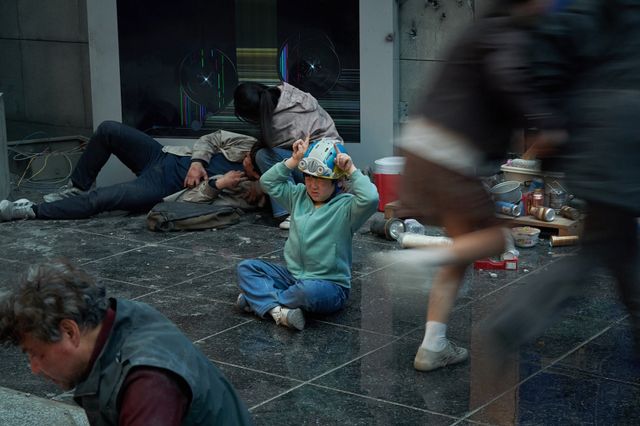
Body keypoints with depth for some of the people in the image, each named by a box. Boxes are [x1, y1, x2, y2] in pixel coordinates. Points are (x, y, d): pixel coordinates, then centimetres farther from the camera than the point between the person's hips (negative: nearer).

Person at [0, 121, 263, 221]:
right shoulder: (248, 145, -6)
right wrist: (197, 161, -12)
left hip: (161, 189, -6)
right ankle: (76, 189, 11)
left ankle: (29, 211, -7)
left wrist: (217, 185, -34)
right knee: (108, 130, -10)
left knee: (97, 201, -23)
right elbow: (209, 140, 5)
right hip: (161, 157, 6)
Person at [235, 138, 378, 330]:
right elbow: (268, 182, 11)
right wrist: (294, 160, 2)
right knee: (246, 267, -6)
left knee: (308, 290, -41)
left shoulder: (345, 206, -11)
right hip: (293, 275, 7)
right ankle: (277, 310, -29)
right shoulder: (299, 196, 9)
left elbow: (370, 199, -31)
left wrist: (351, 170, -22)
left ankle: (259, 298, -15)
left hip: (329, 286, -7)